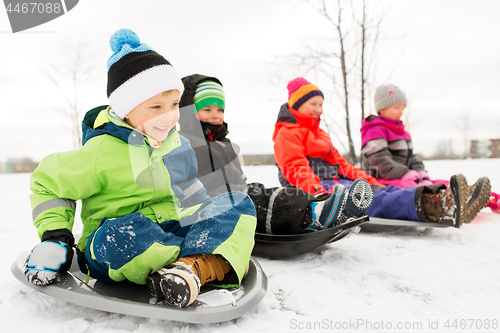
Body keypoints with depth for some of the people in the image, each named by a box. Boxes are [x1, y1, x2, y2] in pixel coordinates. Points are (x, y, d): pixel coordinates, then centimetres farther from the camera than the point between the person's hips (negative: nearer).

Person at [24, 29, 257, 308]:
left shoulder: (173, 140, 6)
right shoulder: (103, 151, -13)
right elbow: (49, 183, 0)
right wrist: (54, 237, -9)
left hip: (177, 229, 6)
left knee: (238, 204, -10)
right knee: (120, 236, -41)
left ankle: (192, 266, -38)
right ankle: (220, 260, -24)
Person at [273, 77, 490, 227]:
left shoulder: (319, 134, 31)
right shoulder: (287, 133, 2)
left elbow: (339, 163, 27)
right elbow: (296, 169, -15)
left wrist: (369, 181, 13)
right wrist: (315, 190, -33)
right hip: (316, 189, -8)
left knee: (383, 191, -22)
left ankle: (438, 203, -45)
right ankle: (426, 206, -59)